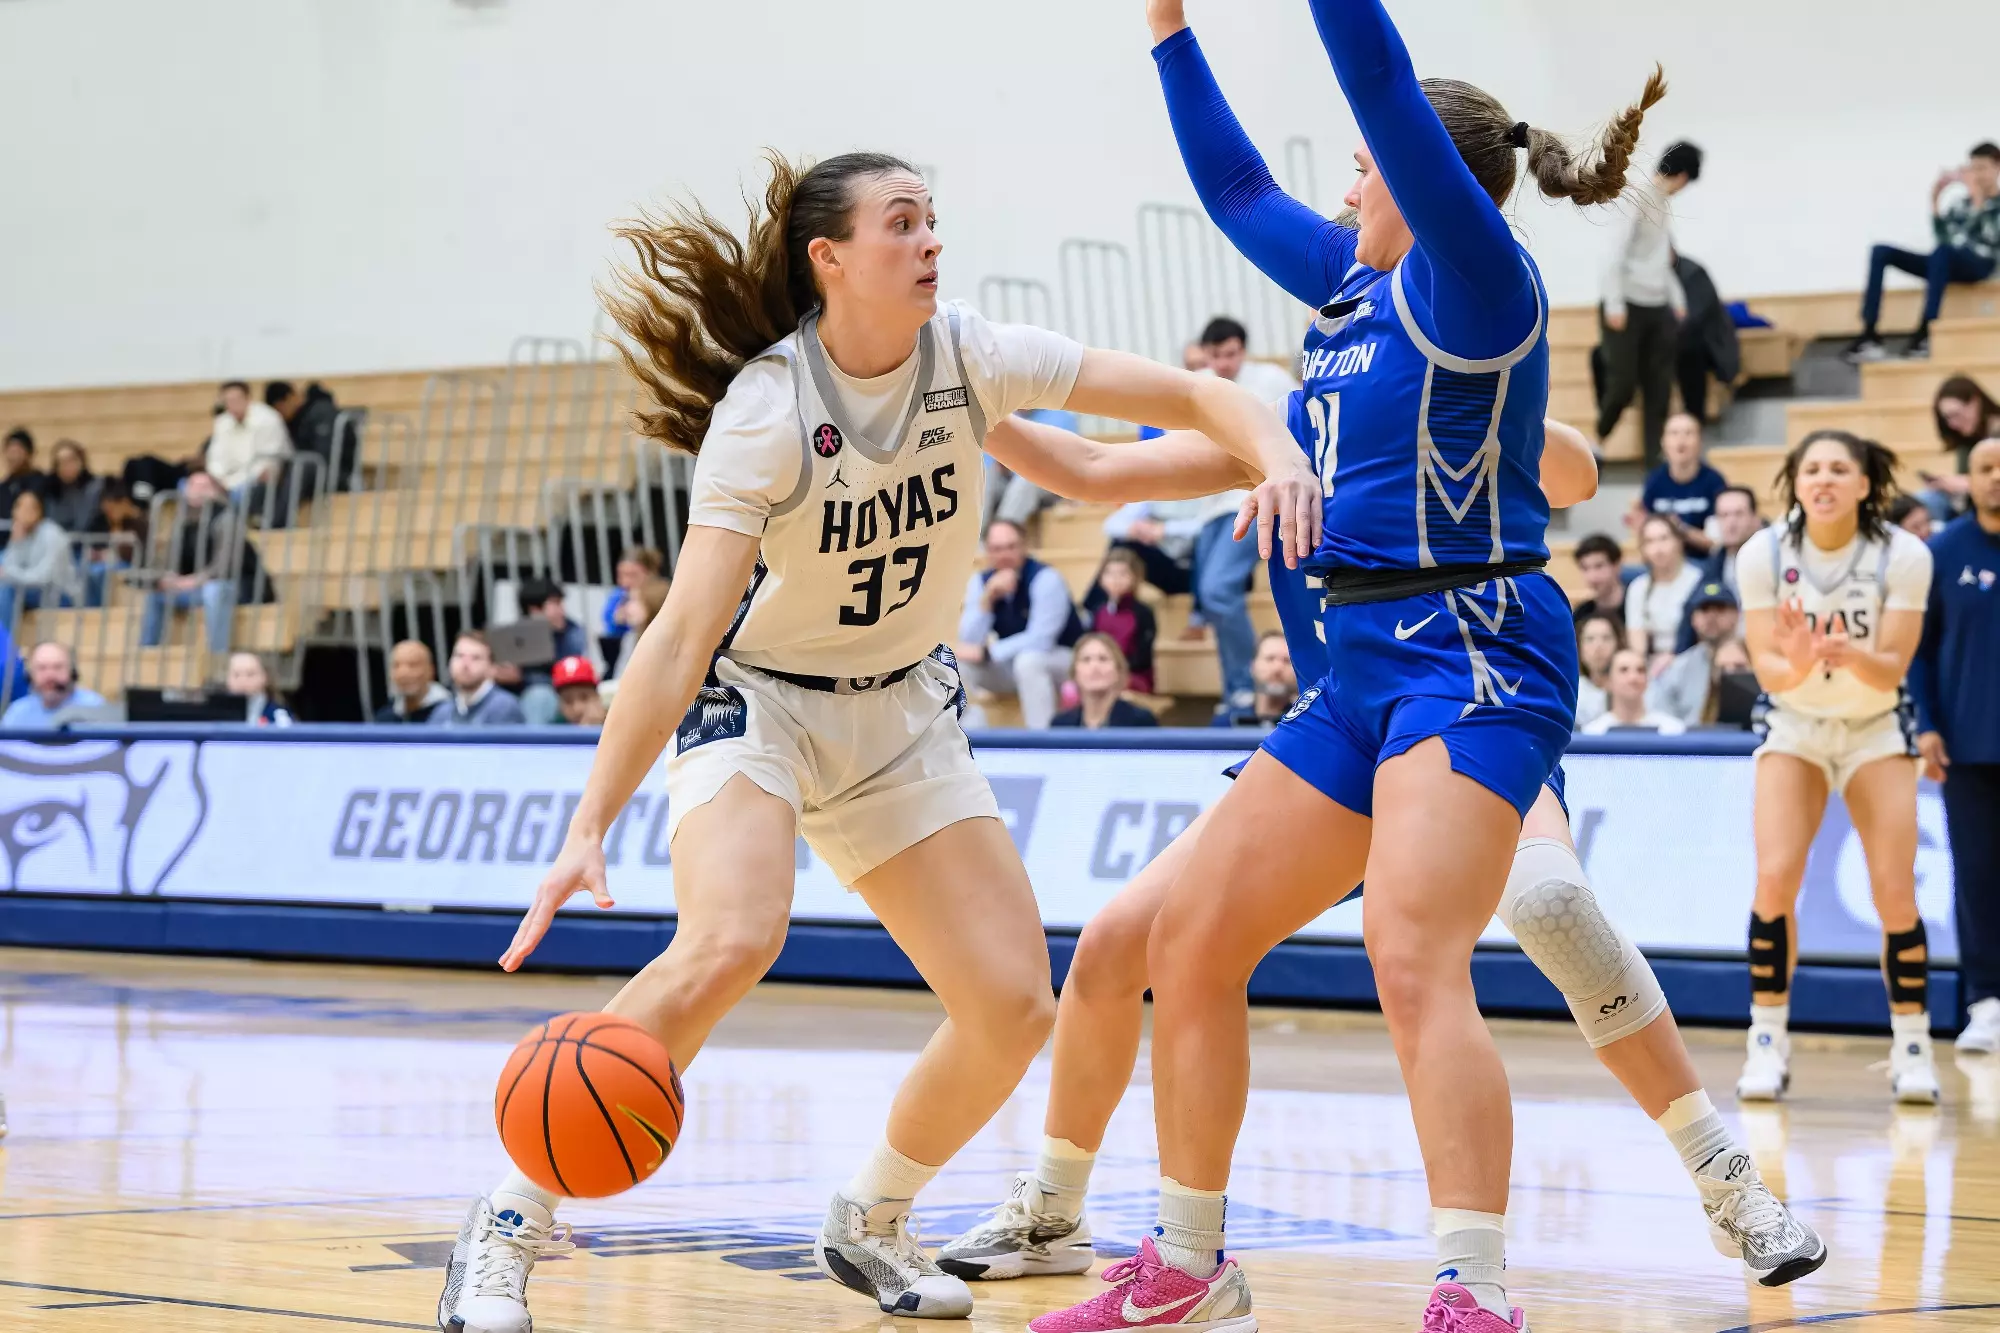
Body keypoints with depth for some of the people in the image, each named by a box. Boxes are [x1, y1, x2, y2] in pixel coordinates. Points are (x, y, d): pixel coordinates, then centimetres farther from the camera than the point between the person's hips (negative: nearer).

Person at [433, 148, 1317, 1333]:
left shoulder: (969, 356, -12)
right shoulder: (763, 413, -24)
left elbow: (1195, 397, -9)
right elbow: (683, 635, -29)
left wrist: (1279, 457, -32)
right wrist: (589, 827, -36)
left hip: (904, 713, 5)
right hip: (756, 700, -5)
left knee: (1014, 1005, -6)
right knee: (730, 944, -32)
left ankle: (870, 1224, 21)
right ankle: (510, 1230, -20)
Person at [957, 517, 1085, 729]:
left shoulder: (1046, 578, -23)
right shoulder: (980, 581, -7)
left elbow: (1040, 640, -29)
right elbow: (970, 641, -15)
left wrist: (986, 653, -28)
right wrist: (987, 598, -29)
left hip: (1062, 659, -6)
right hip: (1011, 663, 6)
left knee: (1027, 661, -38)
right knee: (960, 662, -17)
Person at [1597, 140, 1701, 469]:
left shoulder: (1663, 203, 14)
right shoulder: (1635, 196, -10)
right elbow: (1615, 253, -15)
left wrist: (1677, 300, 16)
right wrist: (1614, 305, -19)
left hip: (1657, 306, 7)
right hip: (1626, 304, -7)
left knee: (1659, 389, 1)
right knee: (1623, 384, -6)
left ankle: (1655, 460, 3)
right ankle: (1594, 443, 13)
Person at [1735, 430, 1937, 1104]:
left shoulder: (1904, 555, -18)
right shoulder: (1763, 554, -16)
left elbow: (1892, 668, -18)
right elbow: (1765, 667, -15)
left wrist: (1849, 654, -39)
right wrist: (1796, 664, -38)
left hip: (1877, 728, 0)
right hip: (1793, 726, 0)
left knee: (1895, 892, -10)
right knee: (1775, 877, -17)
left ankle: (1912, 1048, 6)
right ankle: (1768, 1043, -5)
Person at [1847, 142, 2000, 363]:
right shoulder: (1962, 202, 17)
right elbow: (1941, 235, 10)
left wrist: (1978, 197, -17)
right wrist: (1935, 198, 3)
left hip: (1980, 264, -7)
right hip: (1950, 264, 7)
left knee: (1944, 250, -41)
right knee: (1881, 252, -6)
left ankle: (1925, 333, -44)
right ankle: (1869, 334, -19)